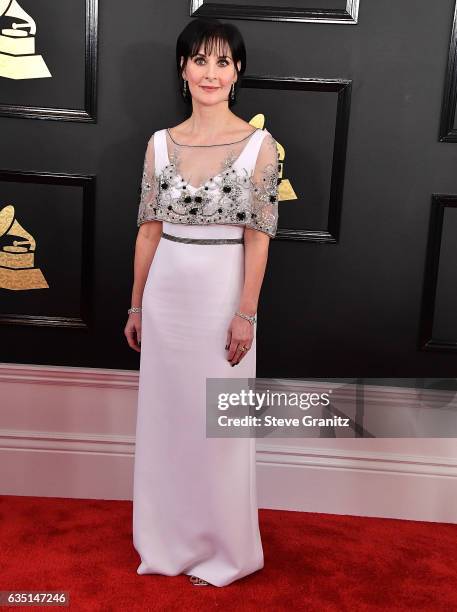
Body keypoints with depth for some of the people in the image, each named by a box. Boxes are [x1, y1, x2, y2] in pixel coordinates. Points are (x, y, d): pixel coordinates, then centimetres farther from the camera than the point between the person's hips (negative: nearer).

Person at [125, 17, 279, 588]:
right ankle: (169, 537, 35)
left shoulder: (258, 144, -7)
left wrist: (245, 315, -12)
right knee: (164, 414, 14)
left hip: (222, 294, -4)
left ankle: (221, 547, 29)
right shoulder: (160, 143, 4)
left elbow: (258, 237, -8)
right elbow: (149, 228, 6)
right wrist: (137, 304, 7)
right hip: (166, 294, 4)